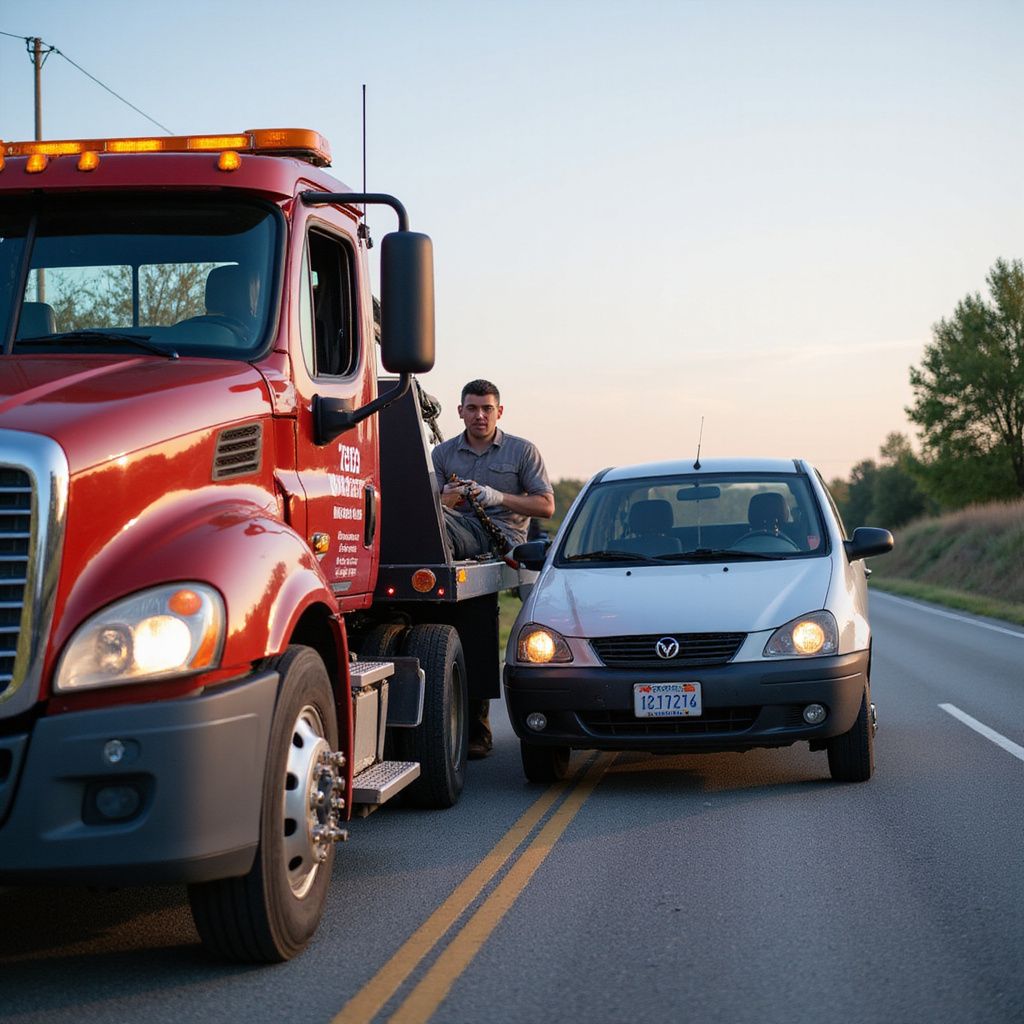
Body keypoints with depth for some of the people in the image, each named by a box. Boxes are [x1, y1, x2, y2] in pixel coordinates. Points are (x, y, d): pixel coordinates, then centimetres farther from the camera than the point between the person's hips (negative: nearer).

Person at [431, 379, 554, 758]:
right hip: (462, 530, 3)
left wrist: (498, 497, -6)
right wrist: (448, 499, -11)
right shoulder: (443, 453, 20)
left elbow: (546, 506, 7)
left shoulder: (522, 450, 14)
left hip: (503, 538, -3)